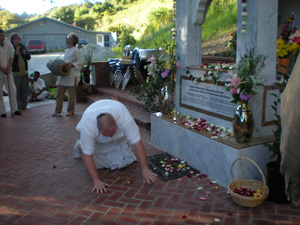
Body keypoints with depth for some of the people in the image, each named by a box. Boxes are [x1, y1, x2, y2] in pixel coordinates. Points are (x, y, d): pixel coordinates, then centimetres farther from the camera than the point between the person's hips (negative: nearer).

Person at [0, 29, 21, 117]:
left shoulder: (8, 44, 4)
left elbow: (11, 57, 5)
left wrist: (8, 68, -5)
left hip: (8, 72, 3)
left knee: (12, 91, 2)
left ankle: (14, 110, 9)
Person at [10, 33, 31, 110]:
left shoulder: (22, 47, 11)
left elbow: (28, 57, 10)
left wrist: (25, 53, -10)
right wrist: (16, 53, -27)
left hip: (24, 72, 5)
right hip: (16, 72, -5)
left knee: (25, 90, 8)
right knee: (17, 90, -3)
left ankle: (23, 105, 17)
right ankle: (17, 106, 7)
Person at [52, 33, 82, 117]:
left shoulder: (76, 50, -5)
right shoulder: (66, 51, 20)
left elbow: (80, 62, -11)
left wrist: (71, 65, -23)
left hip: (72, 76, -8)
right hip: (63, 75, 8)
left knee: (71, 94, 1)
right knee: (59, 93, 4)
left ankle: (70, 110, 13)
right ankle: (58, 111, 9)